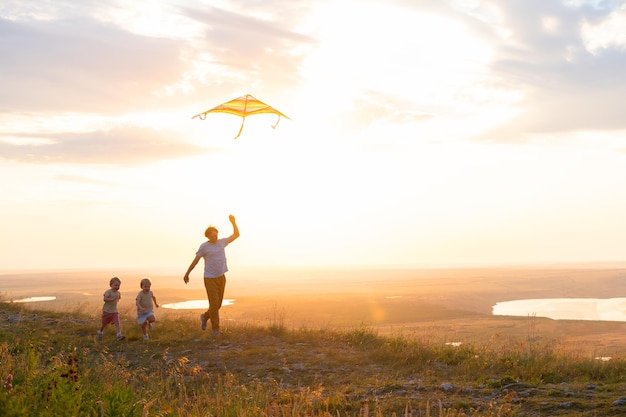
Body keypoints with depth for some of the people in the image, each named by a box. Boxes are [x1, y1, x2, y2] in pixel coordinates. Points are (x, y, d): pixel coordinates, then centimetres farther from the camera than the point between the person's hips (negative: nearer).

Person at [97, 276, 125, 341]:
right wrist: (112, 299, -35)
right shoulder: (108, 291, -16)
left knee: (117, 323, -14)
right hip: (107, 311, -4)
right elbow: (105, 299, -30)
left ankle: (119, 335, -21)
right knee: (104, 324, 12)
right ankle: (100, 332, 40)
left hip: (114, 311, 4)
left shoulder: (118, 293, 3)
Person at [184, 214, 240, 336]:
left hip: (221, 278, 5)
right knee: (214, 303, -10)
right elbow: (195, 261, -1)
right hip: (209, 279, -5)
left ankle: (205, 316, 36)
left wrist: (233, 222, -4)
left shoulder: (222, 242, 4)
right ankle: (215, 328, -1)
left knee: (218, 304, 9)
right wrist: (186, 274, 4)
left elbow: (236, 235, 10)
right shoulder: (204, 246, -9)